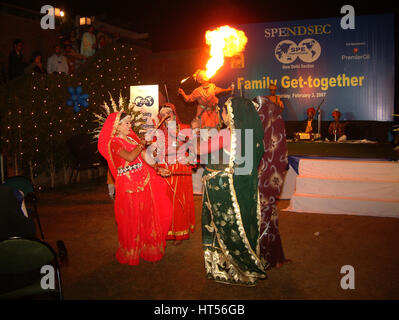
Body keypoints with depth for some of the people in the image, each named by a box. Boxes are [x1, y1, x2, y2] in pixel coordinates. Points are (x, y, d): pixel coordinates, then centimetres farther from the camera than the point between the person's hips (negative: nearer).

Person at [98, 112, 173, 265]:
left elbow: (144, 158, 8)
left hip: (144, 183, 7)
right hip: (128, 186, -7)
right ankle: (130, 254, 17)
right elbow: (130, 157, -23)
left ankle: (146, 249, 26)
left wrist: (157, 169, -7)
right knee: (131, 220, 2)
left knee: (147, 217, 11)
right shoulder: (113, 143, -8)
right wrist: (141, 145, -9)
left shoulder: (133, 139, 14)